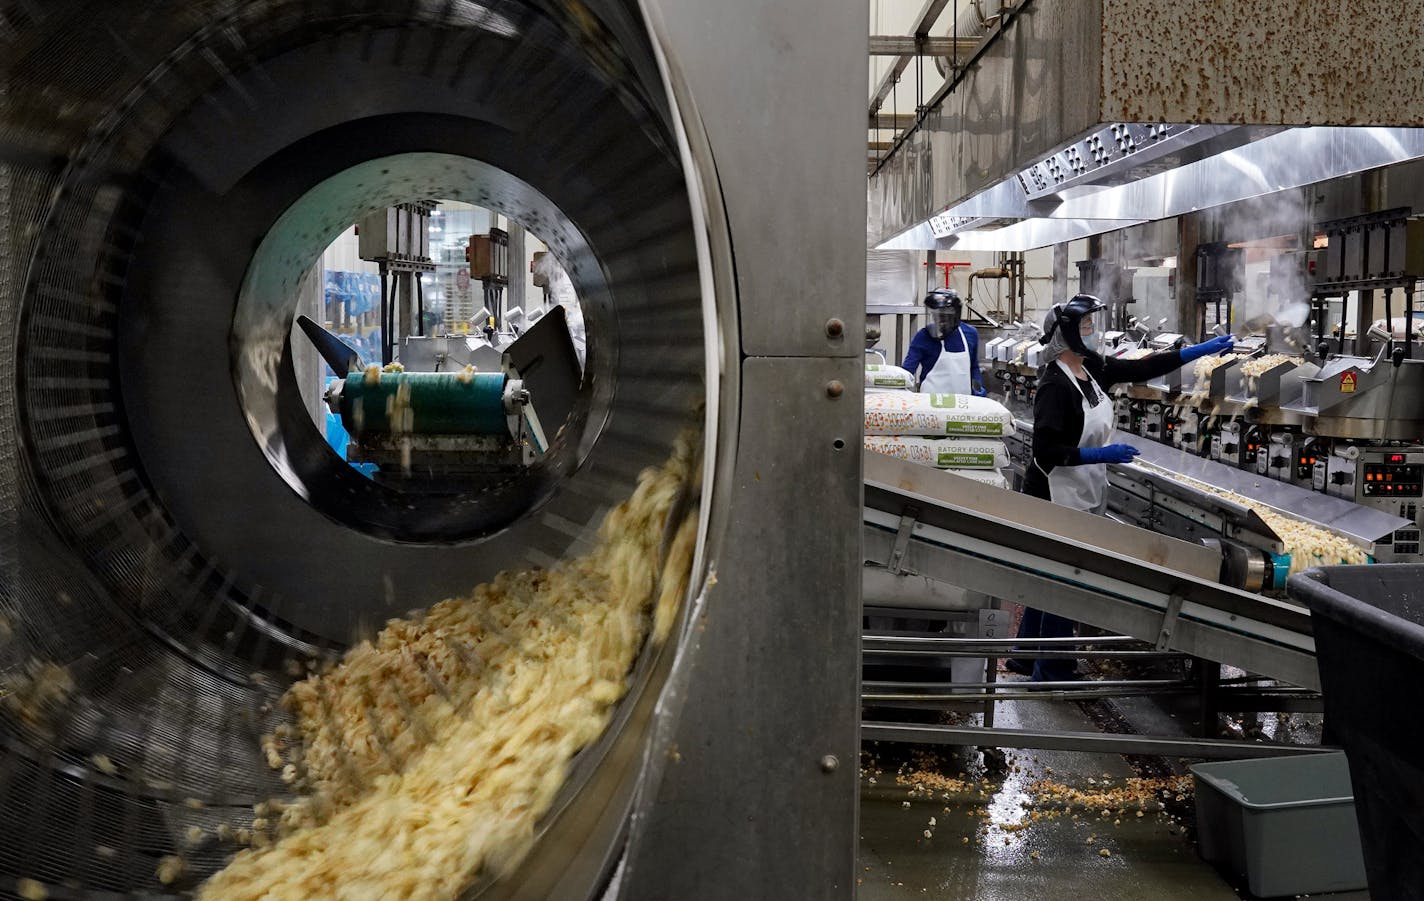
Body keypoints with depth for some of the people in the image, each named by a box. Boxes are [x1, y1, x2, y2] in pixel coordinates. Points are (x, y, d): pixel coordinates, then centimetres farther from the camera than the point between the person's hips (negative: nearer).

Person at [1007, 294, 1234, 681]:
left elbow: (1140, 369, 11)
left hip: (1085, 496, 9)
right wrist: (1101, 454, -26)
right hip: (1057, 499, -9)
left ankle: (1028, 656, 31)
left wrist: (1198, 351, 9)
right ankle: (1051, 672, 10)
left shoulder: (1092, 368, 4)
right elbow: (1045, 451, -25)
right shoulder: (1055, 385, -21)